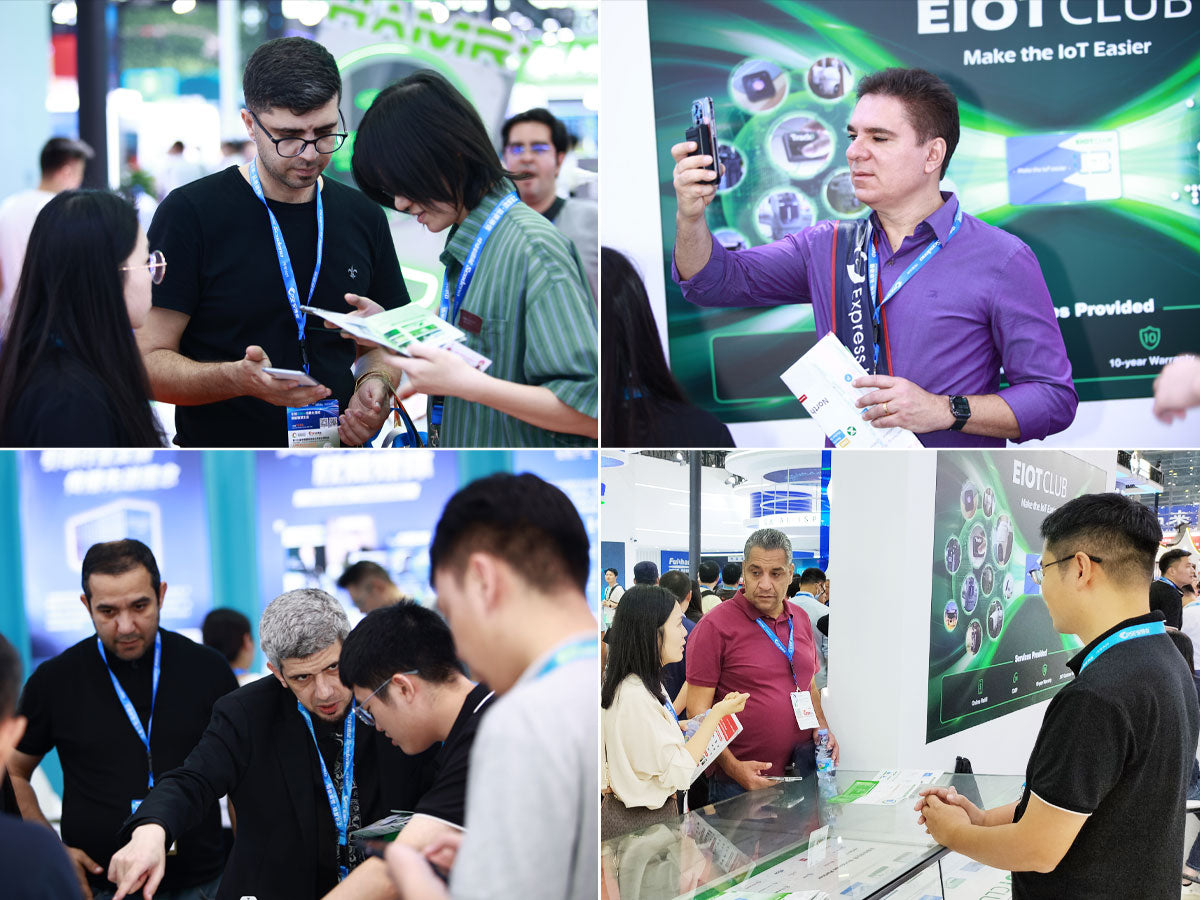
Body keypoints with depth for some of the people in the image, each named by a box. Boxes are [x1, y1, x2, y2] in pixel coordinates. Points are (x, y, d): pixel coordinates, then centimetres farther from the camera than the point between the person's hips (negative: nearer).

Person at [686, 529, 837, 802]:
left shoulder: (801, 620, 11)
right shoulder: (715, 626, -9)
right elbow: (698, 710, -11)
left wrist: (821, 726, 5)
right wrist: (733, 767, -20)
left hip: (803, 770, 5)